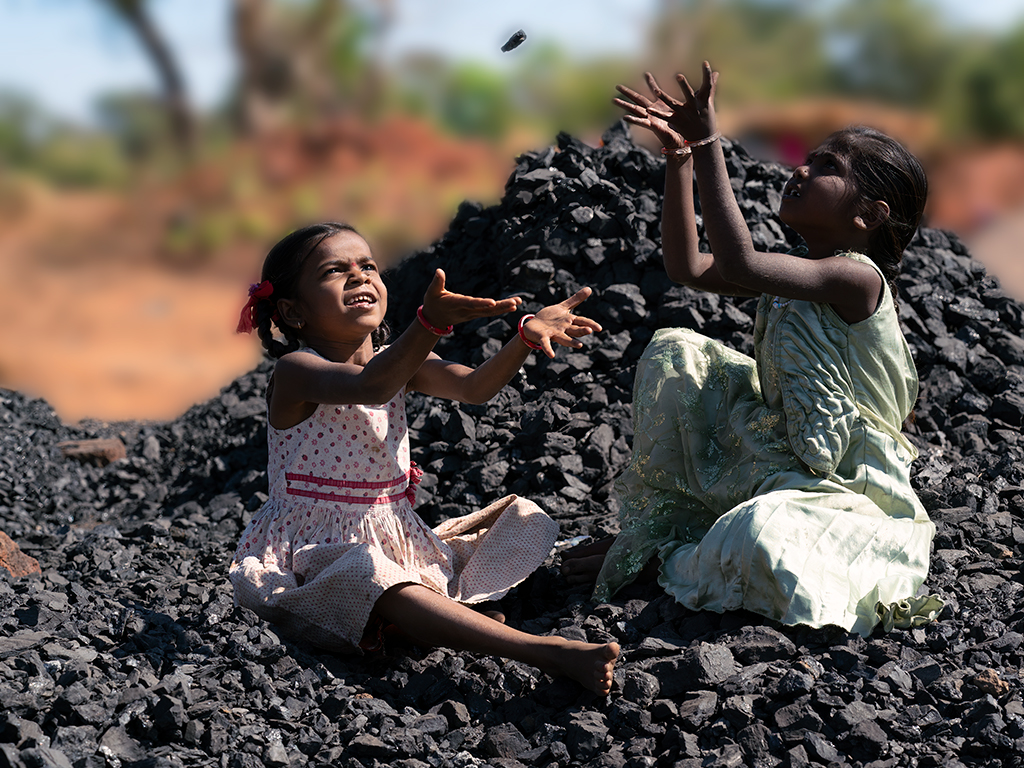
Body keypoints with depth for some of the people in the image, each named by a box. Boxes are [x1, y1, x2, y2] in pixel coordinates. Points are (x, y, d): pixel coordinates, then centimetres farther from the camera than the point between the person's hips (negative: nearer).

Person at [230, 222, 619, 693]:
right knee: (372, 580, -40)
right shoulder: (295, 372, -15)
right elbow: (370, 388, -36)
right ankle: (547, 653, -48)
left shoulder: (398, 361, 7)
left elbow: (474, 386, -10)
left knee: (518, 515, 9)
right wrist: (431, 324, -52)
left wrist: (525, 338, -29)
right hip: (313, 553, -8)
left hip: (393, 543, 8)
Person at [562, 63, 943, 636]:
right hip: (776, 455, 9)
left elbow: (740, 263, -37)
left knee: (756, 542, -40)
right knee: (675, 352, 6)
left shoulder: (857, 278, -22)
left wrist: (710, 146, -35)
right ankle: (658, 521, 9)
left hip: (845, 489, -8)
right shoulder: (795, 272, 5)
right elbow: (688, 266, 3)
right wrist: (681, 155, -4)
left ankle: (669, 560, -5)